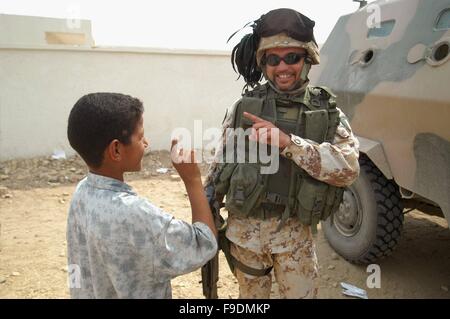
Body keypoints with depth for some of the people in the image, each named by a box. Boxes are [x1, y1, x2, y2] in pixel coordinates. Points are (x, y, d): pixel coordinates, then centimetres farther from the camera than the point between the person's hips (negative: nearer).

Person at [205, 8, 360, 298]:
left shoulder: (328, 113, -4)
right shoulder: (245, 106, -2)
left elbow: (349, 169, -19)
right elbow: (220, 165, 4)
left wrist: (287, 142, -29)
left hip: (296, 234, -1)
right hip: (245, 229, 1)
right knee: (251, 295, 18)